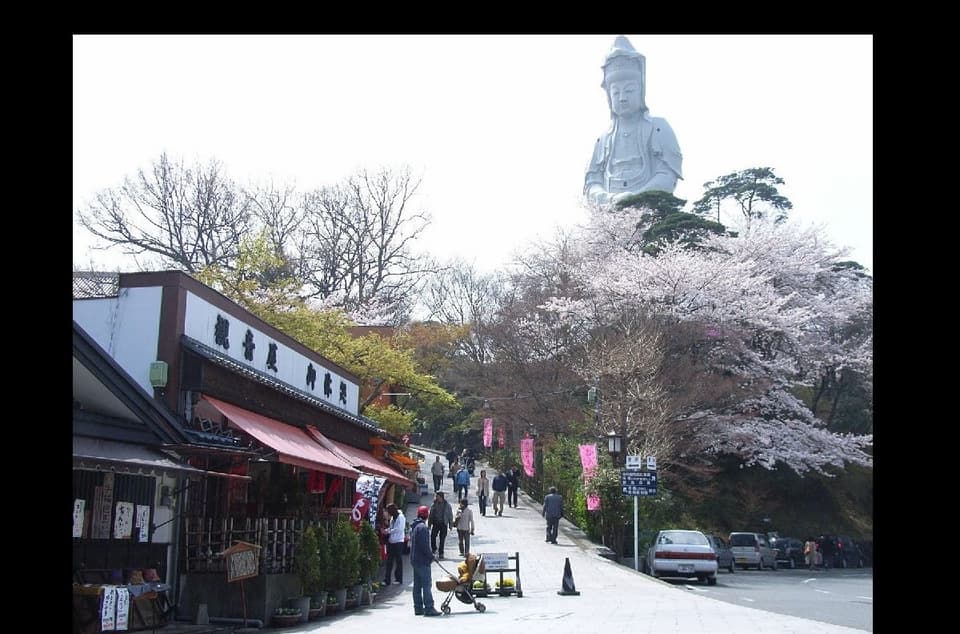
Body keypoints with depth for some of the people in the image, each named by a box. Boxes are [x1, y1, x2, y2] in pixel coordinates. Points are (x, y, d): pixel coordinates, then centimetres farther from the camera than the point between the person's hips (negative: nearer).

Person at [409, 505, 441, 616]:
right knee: (426, 584, -8)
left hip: (414, 559, 10)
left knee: (417, 585, 11)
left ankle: (418, 608, 15)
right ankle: (429, 608, -9)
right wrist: (431, 556, -10)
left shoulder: (413, 526, 15)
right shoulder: (422, 527, -16)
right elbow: (424, 545, -21)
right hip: (422, 561, -10)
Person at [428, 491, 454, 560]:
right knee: (433, 536, -11)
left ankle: (441, 553, 10)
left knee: (442, 539, 1)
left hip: (443, 524, -2)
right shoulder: (434, 505, 5)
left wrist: (451, 525, 4)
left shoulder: (447, 505, 0)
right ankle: (434, 549, 11)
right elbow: (430, 515, 11)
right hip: (435, 523, 2)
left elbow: (450, 515, 5)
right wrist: (429, 524, 9)